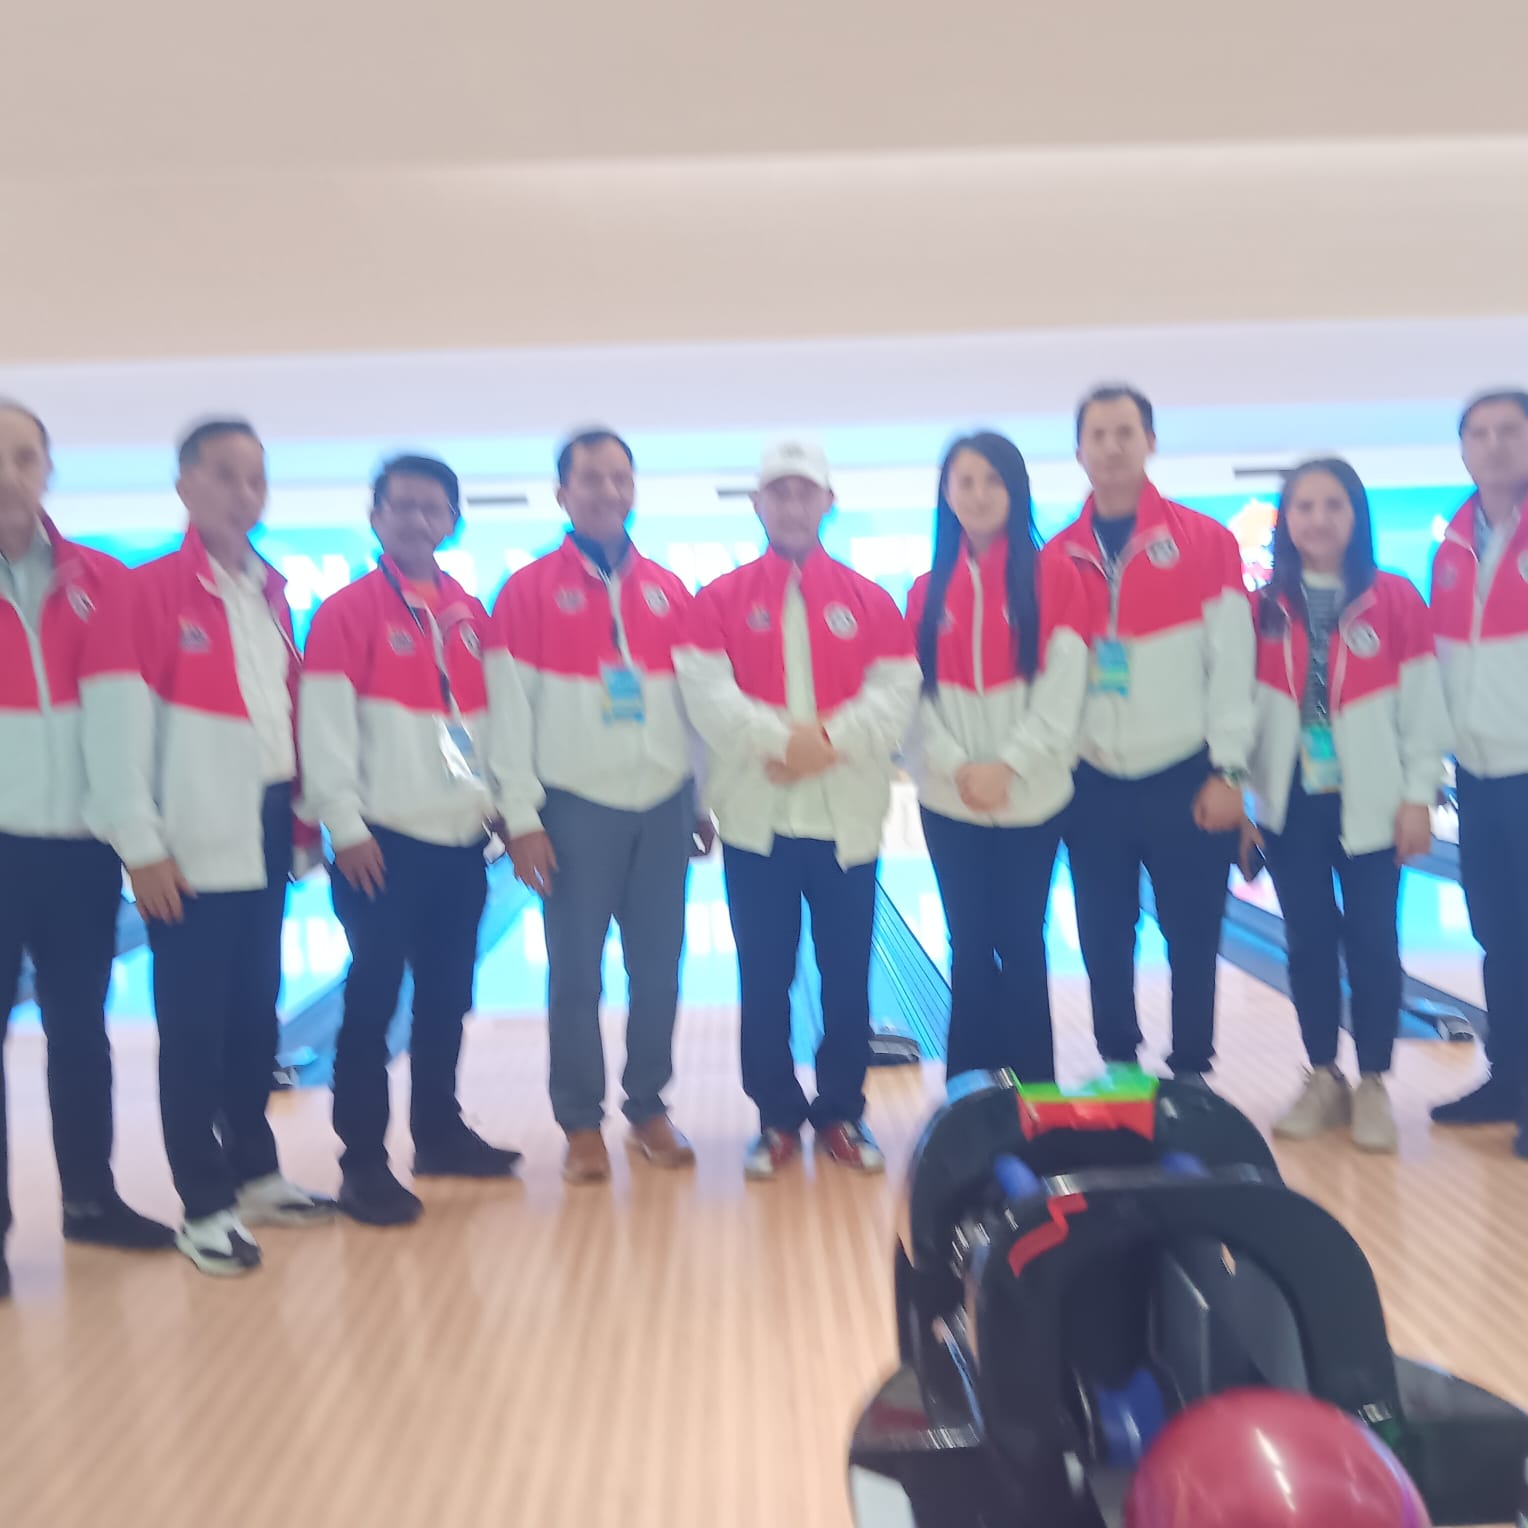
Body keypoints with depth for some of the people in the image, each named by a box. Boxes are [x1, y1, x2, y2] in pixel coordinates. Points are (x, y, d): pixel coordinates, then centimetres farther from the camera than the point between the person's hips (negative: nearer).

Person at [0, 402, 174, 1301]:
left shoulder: (101, 583, 5)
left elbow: (114, 708, -1)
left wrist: (122, 822, -7)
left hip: (77, 841, 2)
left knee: (80, 1027, 12)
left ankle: (91, 1199, 26)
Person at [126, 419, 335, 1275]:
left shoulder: (273, 593, 11)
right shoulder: (150, 591, -8)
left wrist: (303, 813, 13)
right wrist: (145, 846, -14)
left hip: (263, 838, 6)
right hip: (194, 847, -6)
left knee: (256, 1017, 15)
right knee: (193, 1027, 3)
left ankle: (256, 1173, 28)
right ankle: (206, 1206, 14)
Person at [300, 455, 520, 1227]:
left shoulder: (471, 614, 11)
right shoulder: (346, 612, -5)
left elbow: (496, 714, 15)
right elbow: (325, 728, -10)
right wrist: (345, 826, -15)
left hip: (461, 838, 5)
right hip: (386, 840, -5)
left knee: (447, 997, 13)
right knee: (373, 1000, 0)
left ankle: (438, 1131, 28)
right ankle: (364, 1164, 9)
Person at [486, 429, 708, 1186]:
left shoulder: (669, 591, 7)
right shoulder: (528, 591, -2)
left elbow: (699, 700, 10)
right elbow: (509, 711, -5)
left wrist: (705, 802, 9)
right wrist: (521, 817, -9)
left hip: (663, 803, 3)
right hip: (575, 806, -3)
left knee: (658, 970, 9)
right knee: (575, 974, 4)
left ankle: (648, 1108, 24)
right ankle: (582, 1123, 18)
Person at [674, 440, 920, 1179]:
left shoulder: (869, 601, 7)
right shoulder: (720, 601, 5)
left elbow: (895, 695, -4)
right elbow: (706, 695, -8)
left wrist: (830, 741, -19)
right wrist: (781, 739, -20)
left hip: (846, 818, 1)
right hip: (755, 818, 0)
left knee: (847, 979, 7)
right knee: (764, 982, 6)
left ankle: (841, 1113, 23)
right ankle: (776, 1117, 21)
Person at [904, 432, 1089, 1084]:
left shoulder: (1053, 575, 0)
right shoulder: (927, 590, 8)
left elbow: (1063, 688, -7)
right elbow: (915, 695, 1)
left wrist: (1008, 765, -16)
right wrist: (959, 767, -13)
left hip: (1031, 795, -2)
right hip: (949, 800, 2)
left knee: (1021, 946, 4)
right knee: (969, 948, 8)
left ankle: (1034, 1091, 17)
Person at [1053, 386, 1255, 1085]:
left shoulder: (1205, 542, -3)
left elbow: (1231, 663, -4)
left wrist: (1228, 770, -8)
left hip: (1182, 778, -2)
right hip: (1092, 784, 3)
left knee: (1191, 941, 6)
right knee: (1103, 944, 10)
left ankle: (1191, 1077, 21)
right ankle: (1117, 1072, 26)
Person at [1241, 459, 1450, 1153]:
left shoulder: (1395, 600, -3)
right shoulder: (1264, 609, 2)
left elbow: (1422, 707, -2)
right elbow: (1244, 710, 2)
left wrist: (1419, 797, -6)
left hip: (1369, 804, -2)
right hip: (1290, 806, 2)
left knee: (1371, 944, 3)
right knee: (1308, 943, 9)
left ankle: (1372, 1085, 17)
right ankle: (1323, 1078, 23)